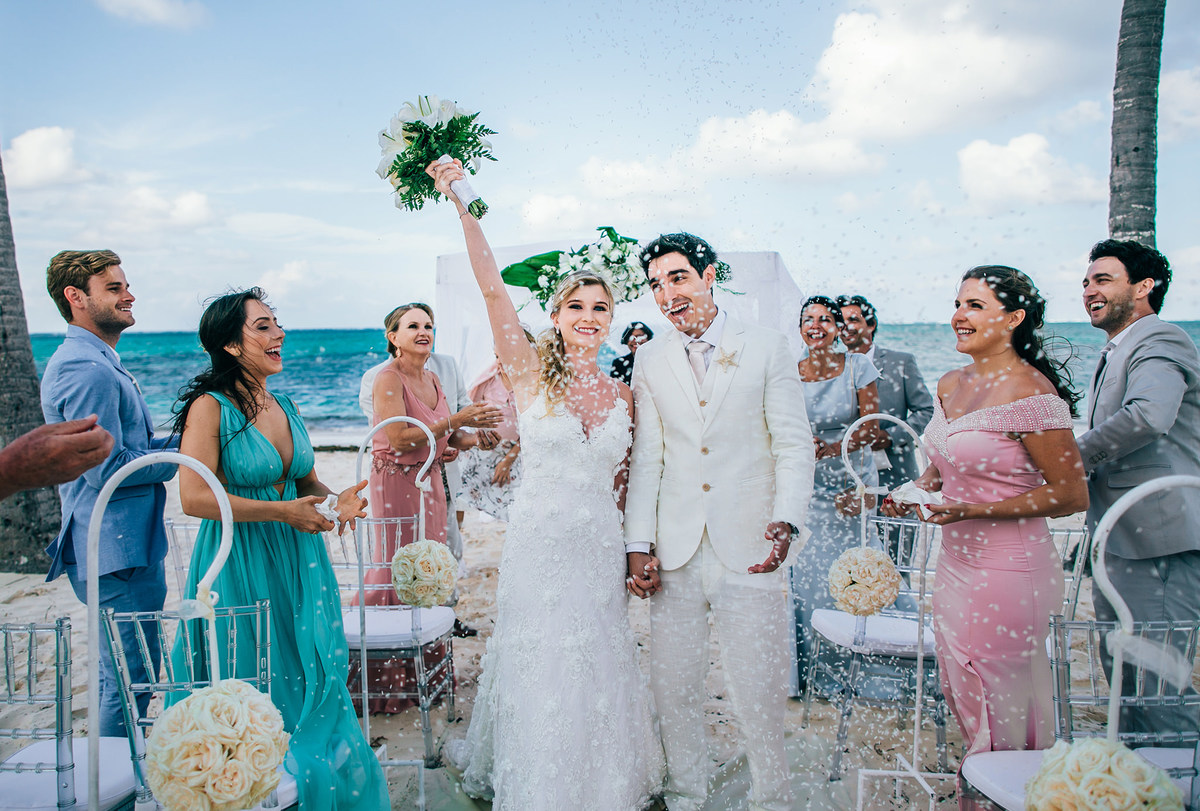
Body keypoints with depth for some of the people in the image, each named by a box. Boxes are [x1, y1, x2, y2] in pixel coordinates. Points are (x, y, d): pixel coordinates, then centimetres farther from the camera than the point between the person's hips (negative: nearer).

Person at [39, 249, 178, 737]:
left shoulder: (96, 363, 18)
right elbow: (107, 469, -22)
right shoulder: (89, 371, -18)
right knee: (130, 677, -2)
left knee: (122, 673, 20)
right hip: (117, 551, -11)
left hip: (123, 546, 11)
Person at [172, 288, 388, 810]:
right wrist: (282, 511, -19)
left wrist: (336, 501, -4)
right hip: (240, 570, -6)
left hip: (297, 565, 7)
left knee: (310, 687, 13)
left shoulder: (284, 406, 8)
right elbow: (195, 497, -21)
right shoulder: (211, 408, -13)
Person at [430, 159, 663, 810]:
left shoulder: (623, 396, 4)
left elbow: (620, 481, 12)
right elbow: (491, 287, -16)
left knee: (598, 673, 14)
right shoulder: (531, 372, -5)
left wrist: (632, 548, 11)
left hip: (601, 548, 3)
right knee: (539, 674, 7)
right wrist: (461, 205, -24)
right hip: (540, 543, -3)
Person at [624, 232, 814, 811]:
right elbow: (646, 458, 8)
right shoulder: (650, 361, 8)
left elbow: (794, 445, -2)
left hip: (748, 548, -2)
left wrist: (786, 522, -16)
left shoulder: (768, 349, 1)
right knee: (673, 687, 10)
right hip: (675, 550, 3)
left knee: (759, 691, 3)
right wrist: (638, 543, 2)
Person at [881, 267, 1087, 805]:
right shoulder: (951, 385, 7)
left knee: (1002, 716, 6)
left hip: (1006, 573, -8)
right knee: (963, 701, 19)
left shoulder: (1029, 392, -17)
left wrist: (971, 510, -21)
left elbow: (1071, 494, -15)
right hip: (956, 562, 8)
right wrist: (917, 490, 2)